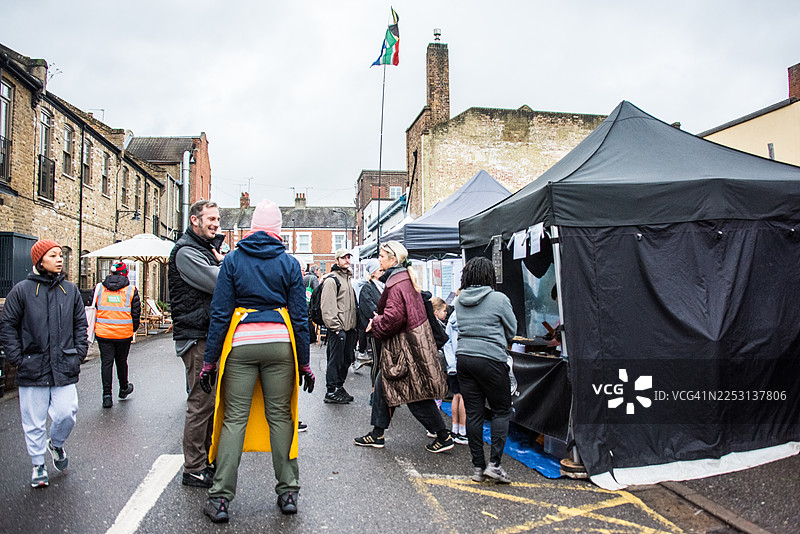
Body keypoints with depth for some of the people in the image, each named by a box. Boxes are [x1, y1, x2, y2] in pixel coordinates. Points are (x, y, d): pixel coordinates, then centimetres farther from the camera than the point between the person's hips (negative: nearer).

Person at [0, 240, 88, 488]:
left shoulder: (70, 291, 7)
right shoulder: (22, 290, -2)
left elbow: (80, 325, 14)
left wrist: (79, 355, 5)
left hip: (65, 369, 2)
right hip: (32, 370, -2)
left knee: (67, 414, -3)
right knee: (34, 422, 7)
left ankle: (56, 444, 28)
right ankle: (38, 465, 26)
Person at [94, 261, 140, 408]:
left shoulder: (99, 288, 3)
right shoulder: (131, 290, -3)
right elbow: (136, 313, -2)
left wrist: (95, 329, 19)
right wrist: (133, 330, 12)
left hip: (103, 333, 1)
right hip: (124, 334, -1)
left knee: (106, 362, 4)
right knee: (121, 361, 15)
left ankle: (107, 395, -1)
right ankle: (124, 388, 33)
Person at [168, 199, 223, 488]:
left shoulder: (207, 250, 21)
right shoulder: (186, 252, -11)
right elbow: (219, 284, -21)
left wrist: (221, 265, 0)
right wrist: (223, 263, -3)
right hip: (196, 337, -10)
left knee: (212, 400, 14)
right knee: (201, 402, -5)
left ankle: (208, 459, 25)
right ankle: (194, 469, 5)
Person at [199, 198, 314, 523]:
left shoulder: (233, 260, 1)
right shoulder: (289, 263, 3)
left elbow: (220, 313, -3)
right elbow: (299, 316, 1)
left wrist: (210, 360, 2)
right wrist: (305, 363, 6)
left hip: (241, 344, -1)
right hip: (279, 344, 1)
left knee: (234, 418, 4)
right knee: (280, 415, 8)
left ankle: (220, 498, 7)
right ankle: (288, 491, 15)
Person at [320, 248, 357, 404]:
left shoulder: (348, 278, 18)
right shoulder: (331, 279, -10)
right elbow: (328, 306, -16)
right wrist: (335, 326, -19)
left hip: (349, 327, 9)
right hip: (338, 328, -9)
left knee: (346, 359, 14)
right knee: (336, 360, -4)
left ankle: (339, 387, 26)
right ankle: (331, 392, 4)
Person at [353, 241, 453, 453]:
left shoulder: (396, 284, -20)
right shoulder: (406, 279, 12)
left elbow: (393, 318, -27)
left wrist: (375, 324, -9)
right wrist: (379, 321, 13)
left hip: (406, 347, -10)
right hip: (412, 339, 10)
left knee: (416, 395, 0)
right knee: (382, 385, 15)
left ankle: (443, 437, 11)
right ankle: (377, 435, 23)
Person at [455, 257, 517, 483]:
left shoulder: (459, 301, 7)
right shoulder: (499, 299, -7)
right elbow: (512, 331, 3)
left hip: (464, 359, 5)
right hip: (491, 360, -5)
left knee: (473, 413, 9)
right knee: (502, 411, 8)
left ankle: (478, 467, 15)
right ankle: (495, 463, 3)